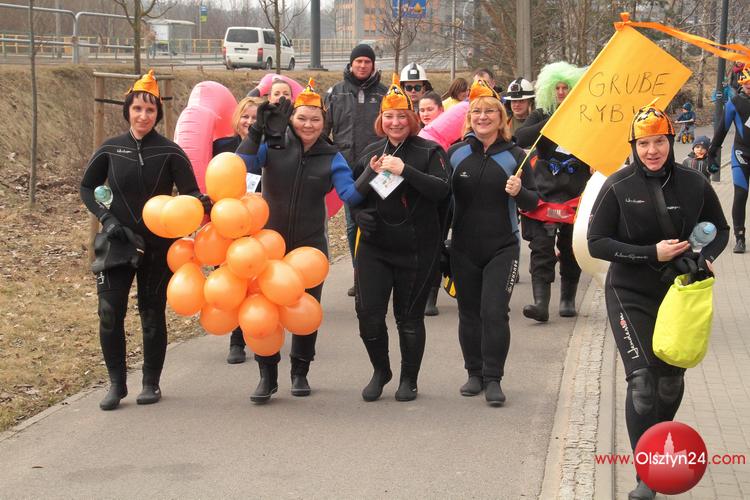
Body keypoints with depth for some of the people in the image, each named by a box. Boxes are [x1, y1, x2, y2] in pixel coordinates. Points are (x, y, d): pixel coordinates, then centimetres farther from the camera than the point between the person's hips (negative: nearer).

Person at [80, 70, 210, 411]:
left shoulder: (170, 152, -5)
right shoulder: (110, 150, 0)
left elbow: (190, 192, -6)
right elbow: (87, 188, 10)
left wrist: (201, 203, -29)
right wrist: (106, 218, -5)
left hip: (158, 246, -1)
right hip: (117, 243, 1)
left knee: (153, 314, 6)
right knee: (109, 312, -6)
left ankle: (151, 383, 20)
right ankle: (116, 383, 9)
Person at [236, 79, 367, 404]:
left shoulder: (331, 158, -2)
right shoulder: (272, 146, -6)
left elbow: (350, 194, -11)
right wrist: (257, 131, -27)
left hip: (310, 245, 1)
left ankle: (300, 373, 28)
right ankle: (267, 376, 11)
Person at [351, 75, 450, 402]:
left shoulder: (430, 152, -4)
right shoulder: (371, 152, 10)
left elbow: (442, 190, -18)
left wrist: (405, 170, -26)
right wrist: (370, 174, -2)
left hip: (417, 249, -3)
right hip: (374, 246, 4)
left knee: (409, 317, 5)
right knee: (368, 313, -3)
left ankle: (409, 379, 22)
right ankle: (380, 371, 20)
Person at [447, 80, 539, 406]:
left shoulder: (515, 156, -1)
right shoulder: (455, 153, 3)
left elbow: (533, 203, 0)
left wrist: (519, 191, -21)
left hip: (502, 248, -2)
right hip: (463, 249, 2)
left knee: (494, 312, -9)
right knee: (469, 313, 9)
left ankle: (493, 379, -2)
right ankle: (475, 373, 22)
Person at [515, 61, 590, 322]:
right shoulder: (540, 116, 9)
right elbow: (521, 138, -8)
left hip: (576, 193, 0)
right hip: (545, 190, 0)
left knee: (571, 248, 8)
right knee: (541, 247, -10)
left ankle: (568, 299, 22)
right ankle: (541, 302, -16)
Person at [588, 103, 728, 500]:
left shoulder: (693, 185, -6)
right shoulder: (618, 187, -11)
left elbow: (720, 230, 8)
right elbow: (596, 242, -11)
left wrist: (704, 256, -13)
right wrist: (651, 253, -21)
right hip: (630, 297, -3)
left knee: (671, 381, 15)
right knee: (642, 380, -13)